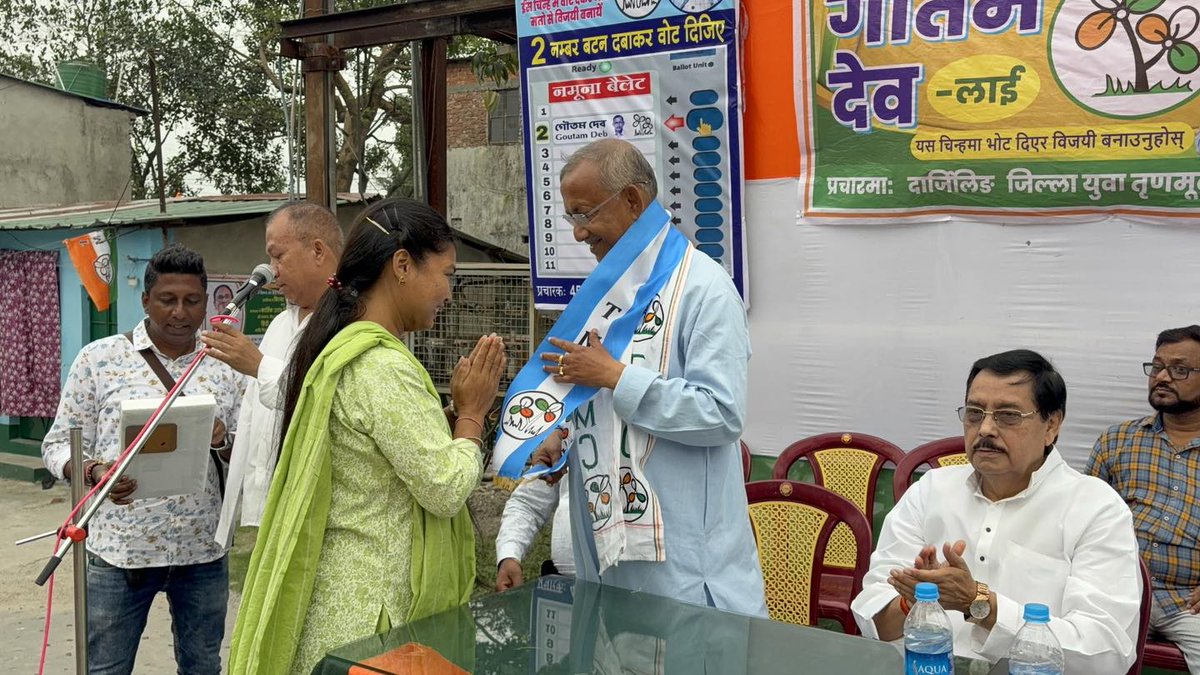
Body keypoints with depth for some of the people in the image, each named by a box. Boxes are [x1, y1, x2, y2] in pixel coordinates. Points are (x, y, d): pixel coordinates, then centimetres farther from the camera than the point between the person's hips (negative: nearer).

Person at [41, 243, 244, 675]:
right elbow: (60, 443, 0)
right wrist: (93, 473, -21)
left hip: (203, 553, 2)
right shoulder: (98, 358, -2)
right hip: (119, 552, -2)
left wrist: (222, 440, -14)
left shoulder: (225, 368, 5)